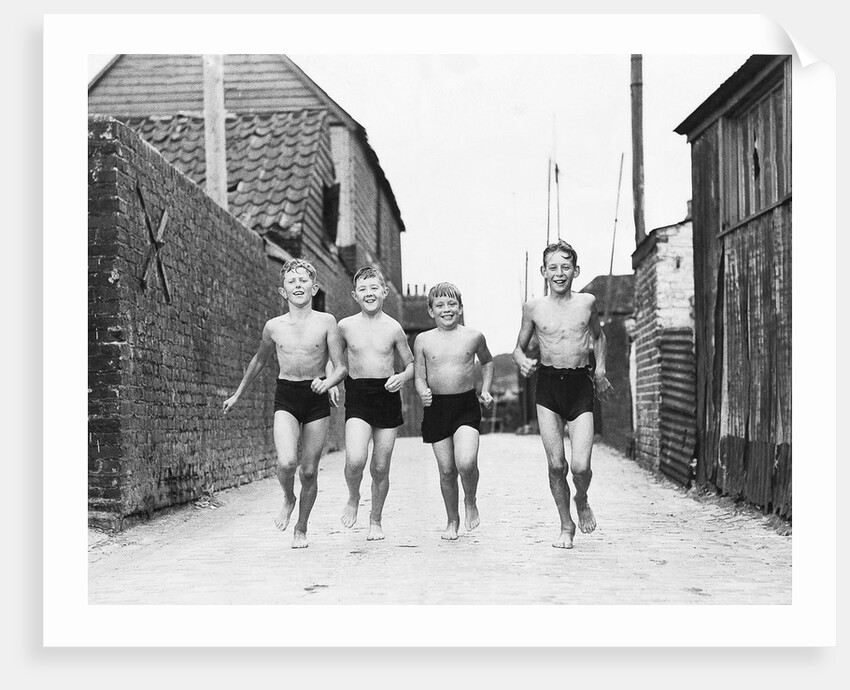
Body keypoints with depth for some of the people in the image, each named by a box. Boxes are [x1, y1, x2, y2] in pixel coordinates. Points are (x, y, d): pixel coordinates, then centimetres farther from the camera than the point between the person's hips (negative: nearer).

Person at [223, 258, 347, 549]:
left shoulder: (326, 322, -3)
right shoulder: (273, 326, 4)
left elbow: (341, 367, -3)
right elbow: (259, 360, 21)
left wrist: (329, 381, -26)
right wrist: (238, 395, 30)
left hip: (317, 398, 0)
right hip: (285, 397, 1)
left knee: (309, 471, 4)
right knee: (286, 462, -21)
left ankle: (300, 529, 25)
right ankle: (288, 499, 13)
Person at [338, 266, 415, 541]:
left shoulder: (393, 328, 1)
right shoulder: (345, 326, 2)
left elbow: (411, 364, 10)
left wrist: (402, 377, -11)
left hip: (388, 395, 1)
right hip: (357, 397, 0)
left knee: (380, 468, 5)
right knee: (355, 460, -20)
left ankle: (375, 520, 26)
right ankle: (353, 498, 12)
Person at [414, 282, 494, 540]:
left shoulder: (473, 337, 2)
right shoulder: (423, 340, 2)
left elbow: (487, 361, 21)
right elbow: (419, 376, 6)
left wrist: (485, 390, 11)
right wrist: (423, 392, -14)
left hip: (466, 405, -1)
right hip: (436, 407, 1)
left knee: (466, 463, -20)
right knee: (446, 470, 5)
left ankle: (470, 501, 12)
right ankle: (452, 520, 25)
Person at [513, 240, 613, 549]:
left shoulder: (587, 302, 4)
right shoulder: (533, 307, 3)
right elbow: (519, 347, 13)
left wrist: (600, 371, 16)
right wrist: (523, 361, -9)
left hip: (581, 386, 0)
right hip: (547, 387, 1)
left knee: (580, 466, -11)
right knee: (556, 464, -1)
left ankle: (582, 500, 24)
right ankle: (566, 526, 20)